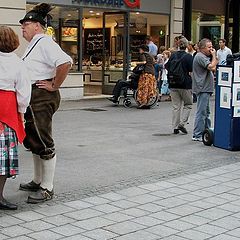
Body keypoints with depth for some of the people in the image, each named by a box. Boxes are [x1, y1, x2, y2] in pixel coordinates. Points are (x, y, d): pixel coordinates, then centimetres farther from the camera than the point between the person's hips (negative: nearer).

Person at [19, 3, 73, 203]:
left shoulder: (44, 42, -15)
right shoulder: (34, 44, 17)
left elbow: (65, 63, -31)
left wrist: (54, 86, -22)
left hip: (43, 97, -11)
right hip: (33, 98, 11)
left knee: (43, 143, -5)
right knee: (32, 140, 18)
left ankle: (47, 189, 3)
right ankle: (38, 181, 31)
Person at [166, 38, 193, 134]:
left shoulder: (173, 55, 1)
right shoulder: (188, 56, -11)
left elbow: (167, 67, 8)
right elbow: (192, 70, -11)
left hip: (173, 85, 4)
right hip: (185, 84, -4)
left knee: (176, 106, 10)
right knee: (188, 104, 12)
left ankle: (175, 127, 11)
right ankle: (182, 123, -2)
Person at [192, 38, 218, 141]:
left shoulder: (204, 56, 19)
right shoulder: (200, 57, -14)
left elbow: (213, 69, 20)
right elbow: (211, 67, -23)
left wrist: (214, 57, 12)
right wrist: (214, 56, -12)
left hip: (205, 88, 11)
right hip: (202, 88, -11)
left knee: (206, 112, 17)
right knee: (201, 112, -10)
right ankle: (197, 135, -8)